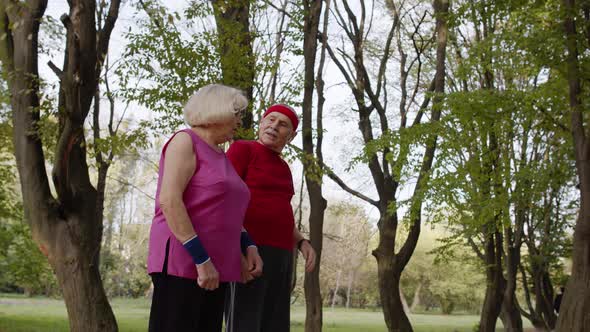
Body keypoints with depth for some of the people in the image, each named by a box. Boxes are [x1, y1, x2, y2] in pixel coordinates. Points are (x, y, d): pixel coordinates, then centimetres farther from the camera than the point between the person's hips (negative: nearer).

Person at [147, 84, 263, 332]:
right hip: (182, 262, -8)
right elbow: (168, 200, -18)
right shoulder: (185, 141, -5)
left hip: (212, 267, 8)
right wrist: (201, 258, -21)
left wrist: (248, 246, 8)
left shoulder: (219, 156, 19)